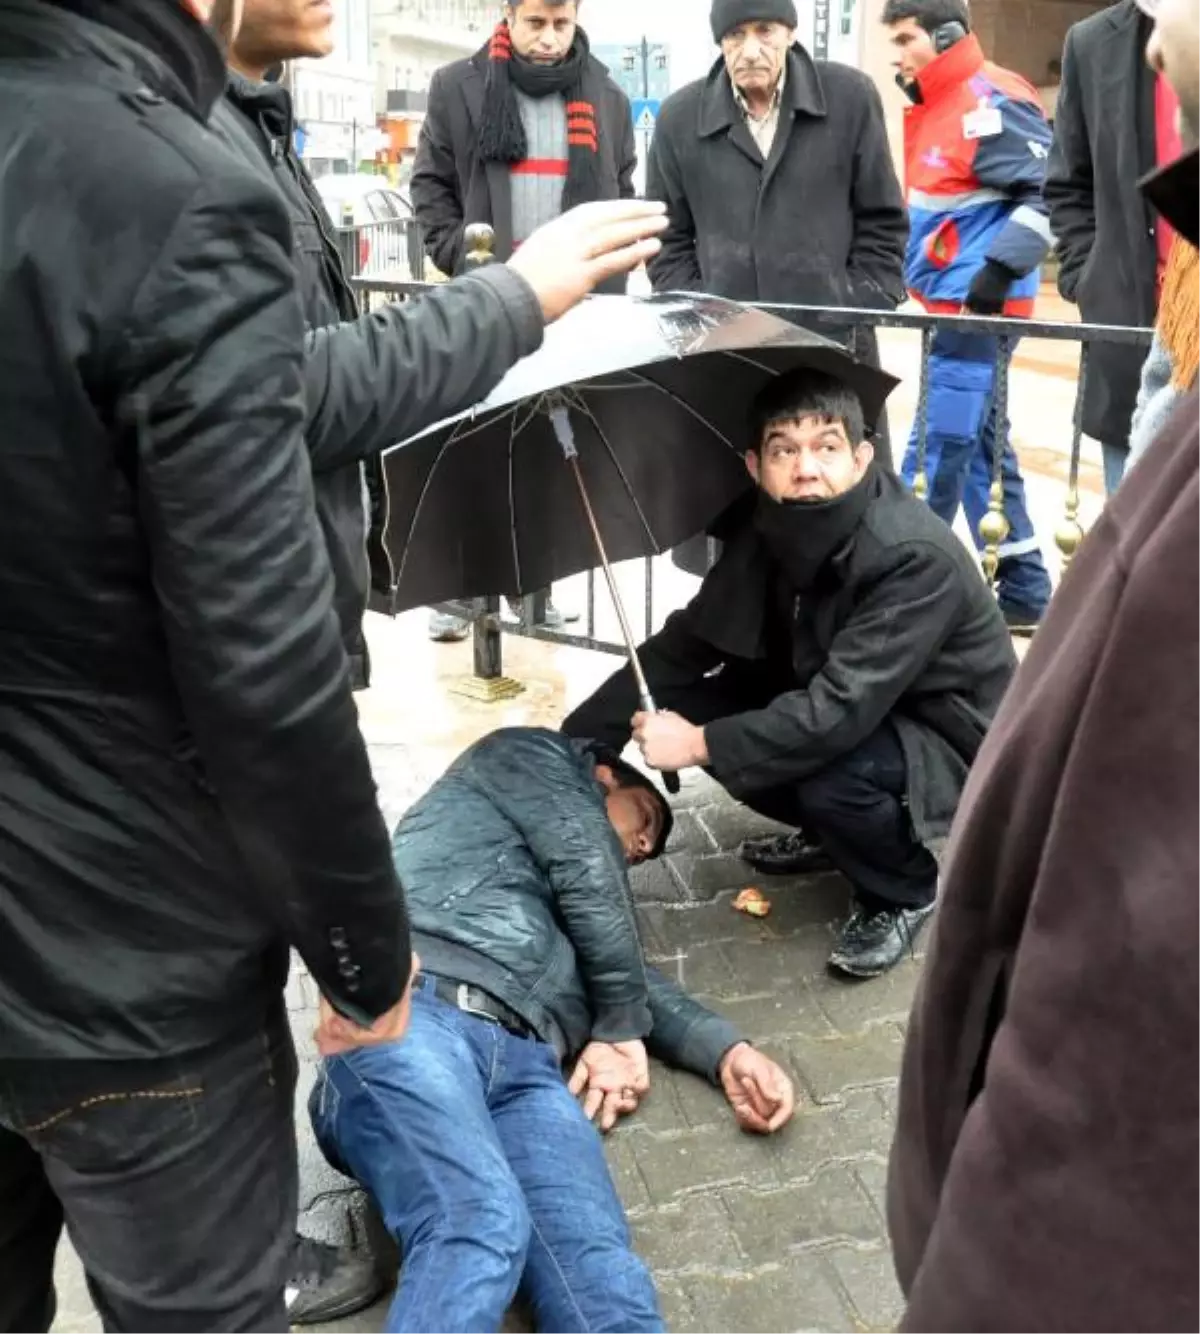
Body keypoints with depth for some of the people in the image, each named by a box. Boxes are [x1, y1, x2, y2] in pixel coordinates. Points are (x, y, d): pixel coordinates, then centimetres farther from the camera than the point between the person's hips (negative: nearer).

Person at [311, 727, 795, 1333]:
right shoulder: (528, 753, 26)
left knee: (605, 1278, -23)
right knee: (481, 1223, -34)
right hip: (413, 1014, -6)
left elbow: (628, 977, 29)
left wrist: (726, 1050, 13)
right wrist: (622, 1027, 16)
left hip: (524, 1065, 6)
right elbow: (588, 871, 12)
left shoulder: (577, 893, 44)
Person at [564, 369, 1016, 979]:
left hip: (949, 737, -7)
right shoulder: (766, 530, -9)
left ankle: (904, 894, -1)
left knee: (830, 772, -36)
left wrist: (700, 745, -30)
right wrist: (580, 740, -11)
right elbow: (687, 641, -4)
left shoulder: (917, 558, -32)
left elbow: (839, 712, -38)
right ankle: (828, 830, 15)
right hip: (843, 702, 7)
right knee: (701, 706, -9)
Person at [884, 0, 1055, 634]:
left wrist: (1000, 268, -24)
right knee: (981, 442, 12)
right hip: (953, 302, 10)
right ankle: (1022, 592, 20)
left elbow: (1048, 190, -19)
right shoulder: (937, 107, 14)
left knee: (938, 449, -6)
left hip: (978, 305, -10)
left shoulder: (988, 102, -14)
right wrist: (910, 269, 19)